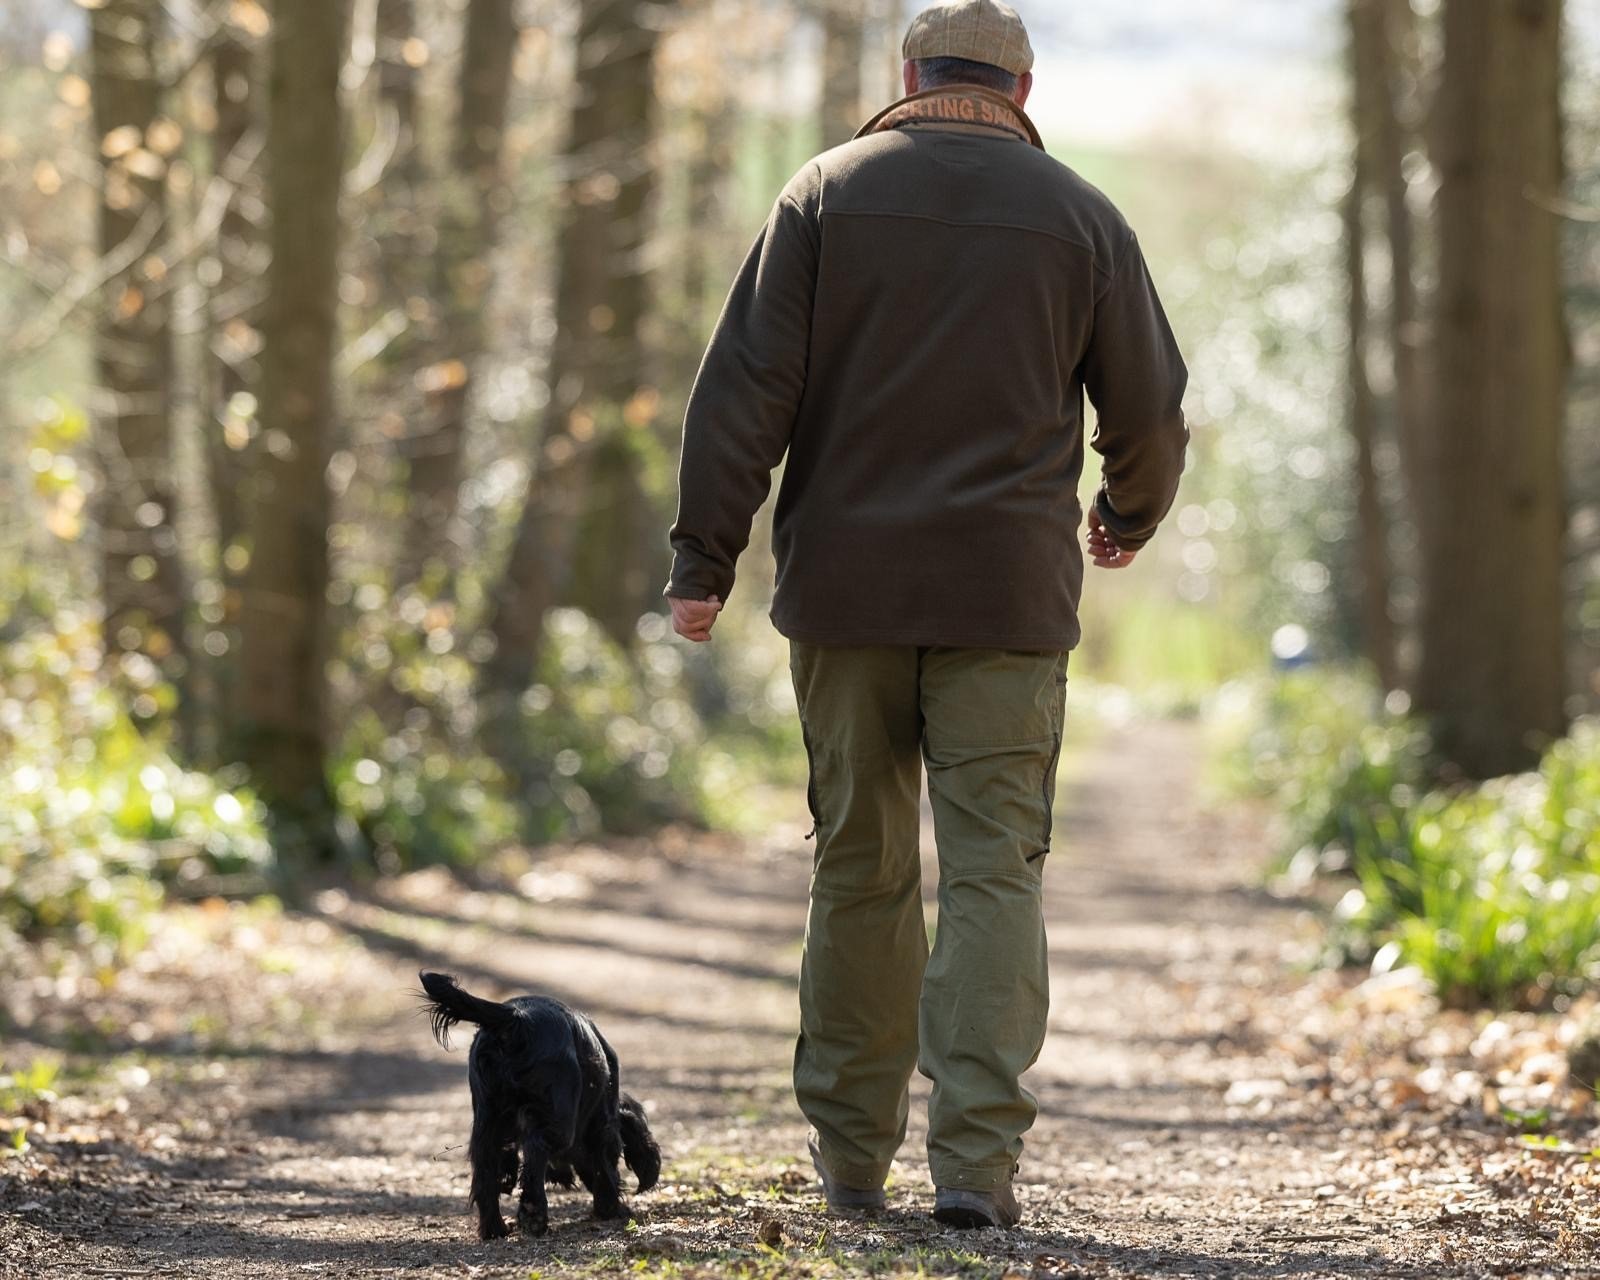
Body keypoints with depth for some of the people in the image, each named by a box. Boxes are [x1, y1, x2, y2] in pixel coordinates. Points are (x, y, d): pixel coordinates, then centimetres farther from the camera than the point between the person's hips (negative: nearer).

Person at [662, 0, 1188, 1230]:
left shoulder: (826, 195, 4)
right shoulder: (1079, 217, 5)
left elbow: (746, 388, -3)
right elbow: (1149, 408, 9)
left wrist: (705, 556, -1)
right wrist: (1131, 514, 29)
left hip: (846, 585, 1)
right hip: (1007, 592, -1)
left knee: (860, 864, 11)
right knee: (994, 871, -2)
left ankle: (851, 1150, 18)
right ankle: (977, 1154, -13)